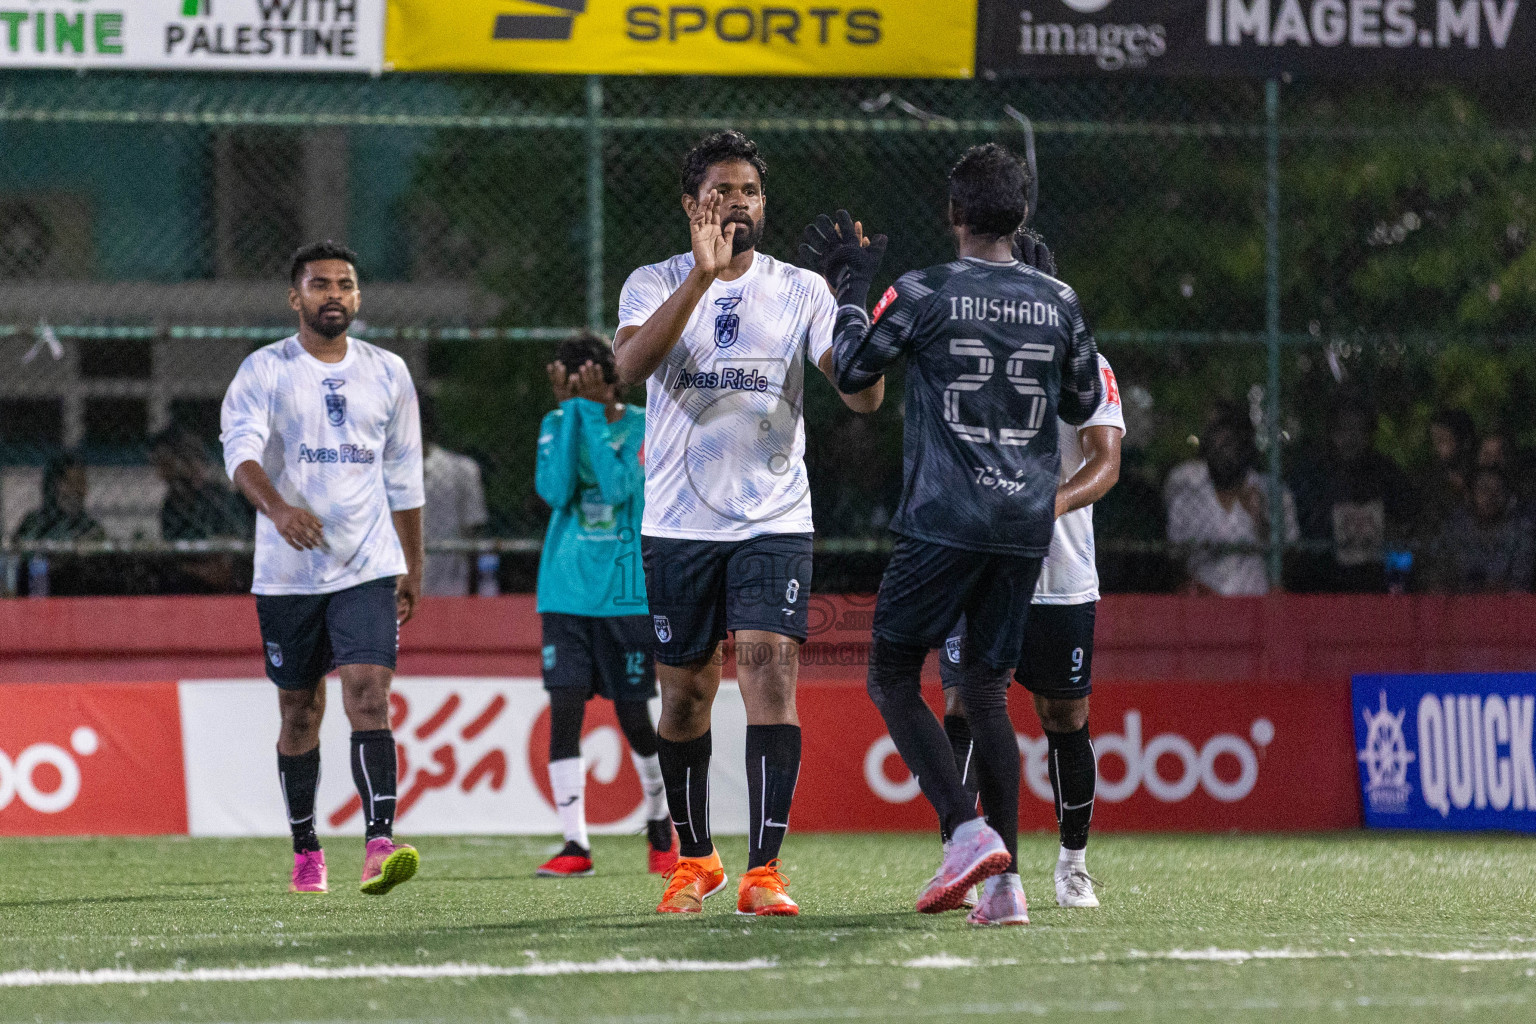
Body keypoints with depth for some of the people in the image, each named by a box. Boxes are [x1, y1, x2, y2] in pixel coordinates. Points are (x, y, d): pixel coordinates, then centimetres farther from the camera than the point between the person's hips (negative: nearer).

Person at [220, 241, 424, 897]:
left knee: (368, 694, -15)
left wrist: (413, 567, 18)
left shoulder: (388, 374, 10)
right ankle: (305, 852, 21)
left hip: (368, 569, 1)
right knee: (299, 711, 7)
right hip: (287, 571, 0)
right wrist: (278, 507, -35)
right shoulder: (264, 371, 0)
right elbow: (241, 449, -16)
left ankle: (380, 845, -25)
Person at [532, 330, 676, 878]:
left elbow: (618, 487, -20)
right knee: (564, 710, -9)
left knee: (633, 716, 4)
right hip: (566, 592, 2)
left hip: (627, 596, -2)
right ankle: (575, 845, -7)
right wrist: (566, 410, -13)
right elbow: (553, 489, -12)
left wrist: (595, 411, -18)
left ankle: (661, 827, 28)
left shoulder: (642, 427, -3)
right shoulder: (560, 423, 5)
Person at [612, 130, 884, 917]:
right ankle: (694, 859, 28)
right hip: (678, 524, 1)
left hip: (774, 521, -1)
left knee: (770, 676, -16)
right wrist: (702, 275, -28)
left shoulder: (801, 290, 4)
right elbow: (631, 363, -19)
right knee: (685, 695, 8)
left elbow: (863, 395, -4)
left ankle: (763, 871, -19)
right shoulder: (656, 284, 2)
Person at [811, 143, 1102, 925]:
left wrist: (851, 289, 18)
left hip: (943, 520, -4)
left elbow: (851, 370, 4)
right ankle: (1004, 881, -1)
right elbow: (1084, 404, 19)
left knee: (893, 679, 5)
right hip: (1026, 526, 5)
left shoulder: (923, 294, -7)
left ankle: (968, 832, -15)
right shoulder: (1056, 302, 6)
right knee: (987, 689, 9)